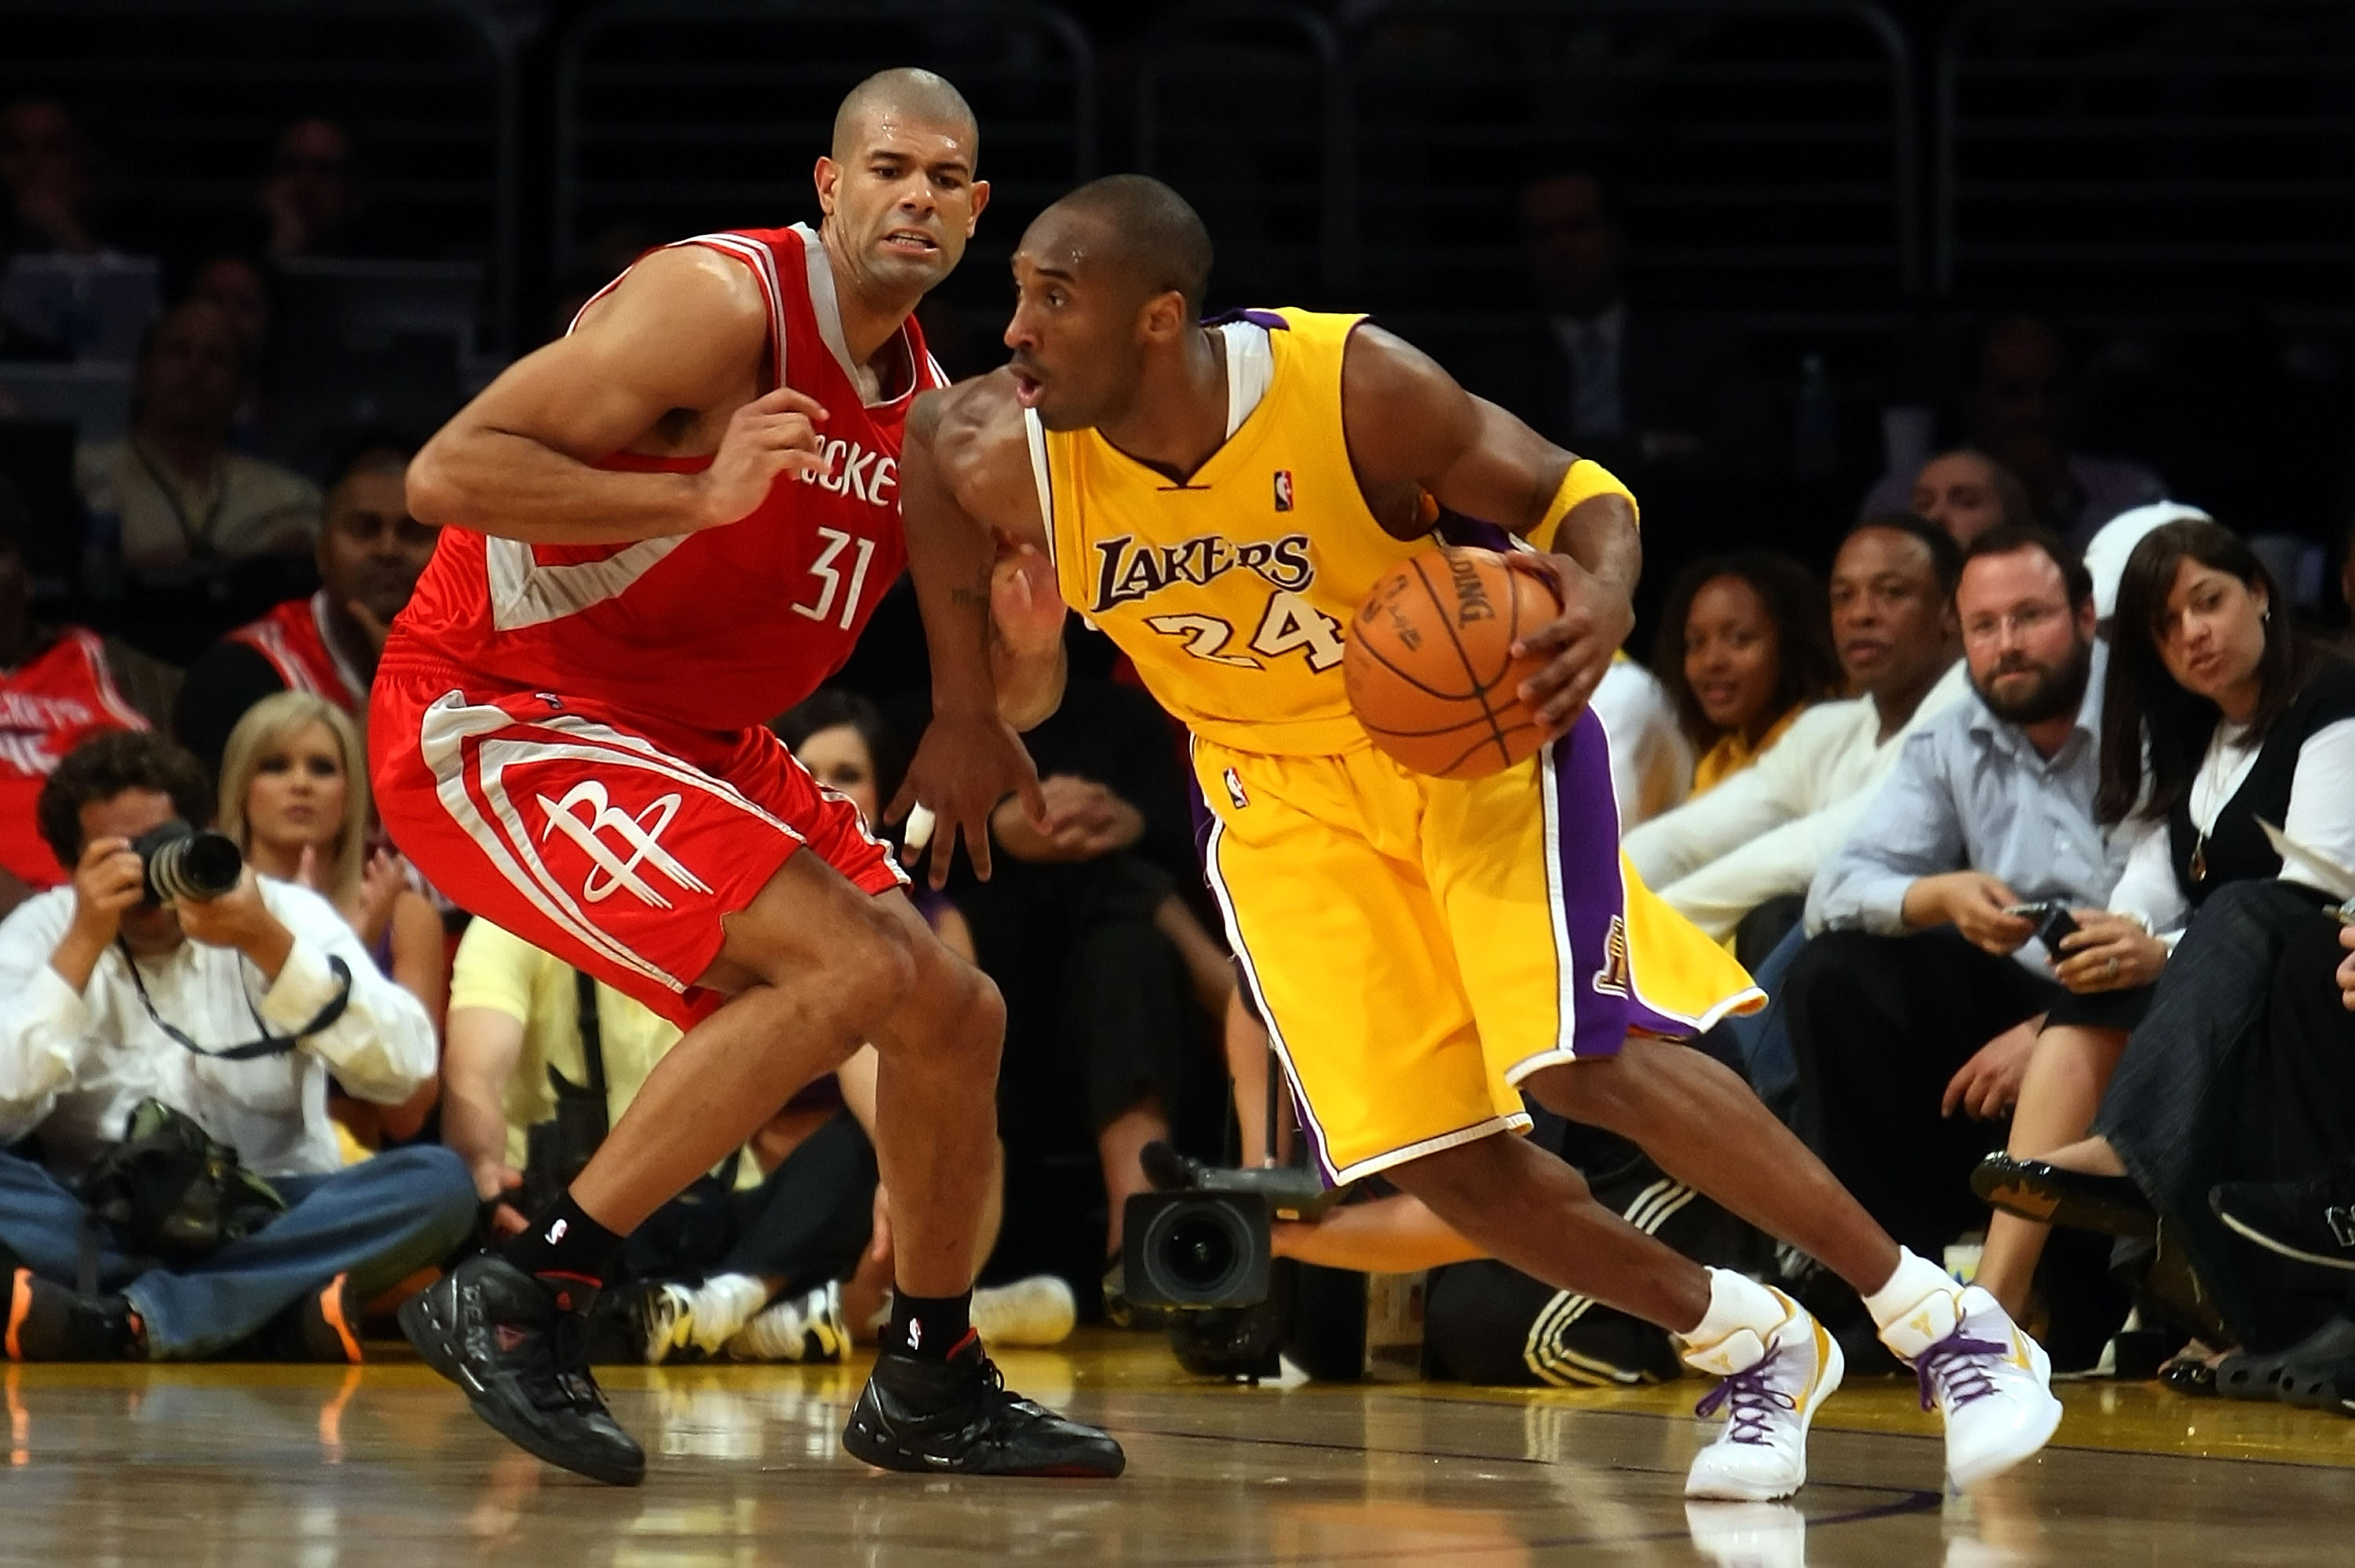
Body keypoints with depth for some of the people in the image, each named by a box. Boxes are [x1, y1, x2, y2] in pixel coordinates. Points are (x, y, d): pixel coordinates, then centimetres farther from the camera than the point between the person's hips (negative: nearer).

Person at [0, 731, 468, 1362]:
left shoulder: (285, 912, 4)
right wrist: (83, 945, -15)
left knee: (438, 1181, -28)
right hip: (100, 1222, -1)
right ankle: (277, 1307, -37)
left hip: (272, 1217, 1)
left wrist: (267, 942, -19)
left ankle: (123, 1322, -35)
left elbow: (404, 1070, -10)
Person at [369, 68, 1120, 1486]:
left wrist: (1019, 628, -7)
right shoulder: (724, 306, -18)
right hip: (493, 715, -9)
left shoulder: (927, 405, 8)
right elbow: (446, 472, -25)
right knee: (857, 965, -24)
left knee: (956, 1014, 7)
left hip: (687, 745, 9)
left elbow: (1001, 698, 15)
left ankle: (933, 1389, 26)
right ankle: (519, 1298, -20)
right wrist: (701, 495, -33)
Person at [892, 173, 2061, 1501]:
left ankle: (1947, 1326, -8)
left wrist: (1604, 594, -40)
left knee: (1584, 1061, -21)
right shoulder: (1009, 465, -22)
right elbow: (934, 434, 3)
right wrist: (965, 716, 6)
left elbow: (1574, 496, -17)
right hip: (1281, 784, 4)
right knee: (1432, 1158, -5)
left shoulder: (1352, 383, -29)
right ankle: (1754, 1351, 17)